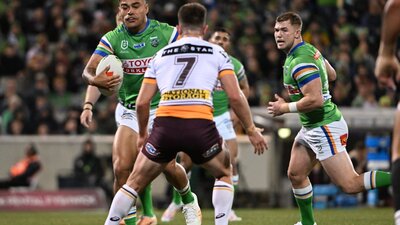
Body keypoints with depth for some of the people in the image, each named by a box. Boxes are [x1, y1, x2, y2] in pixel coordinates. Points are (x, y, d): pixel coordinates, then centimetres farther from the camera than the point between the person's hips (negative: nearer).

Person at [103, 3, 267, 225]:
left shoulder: (161, 55, 21)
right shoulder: (217, 52, 15)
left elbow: (142, 102, 16)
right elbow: (235, 96, 6)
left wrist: (142, 135, 31)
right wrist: (251, 130, 18)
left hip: (165, 123, 1)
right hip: (200, 125, -1)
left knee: (135, 182, 18)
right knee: (224, 173, 26)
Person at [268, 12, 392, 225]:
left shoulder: (300, 62, -22)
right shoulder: (309, 49, 9)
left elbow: (315, 100, -29)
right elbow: (331, 75, 24)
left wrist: (284, 108, -17)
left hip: (325, 128, -11)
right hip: (310, 127, 11)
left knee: (350, 185, -12)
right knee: (295, 174, 15)